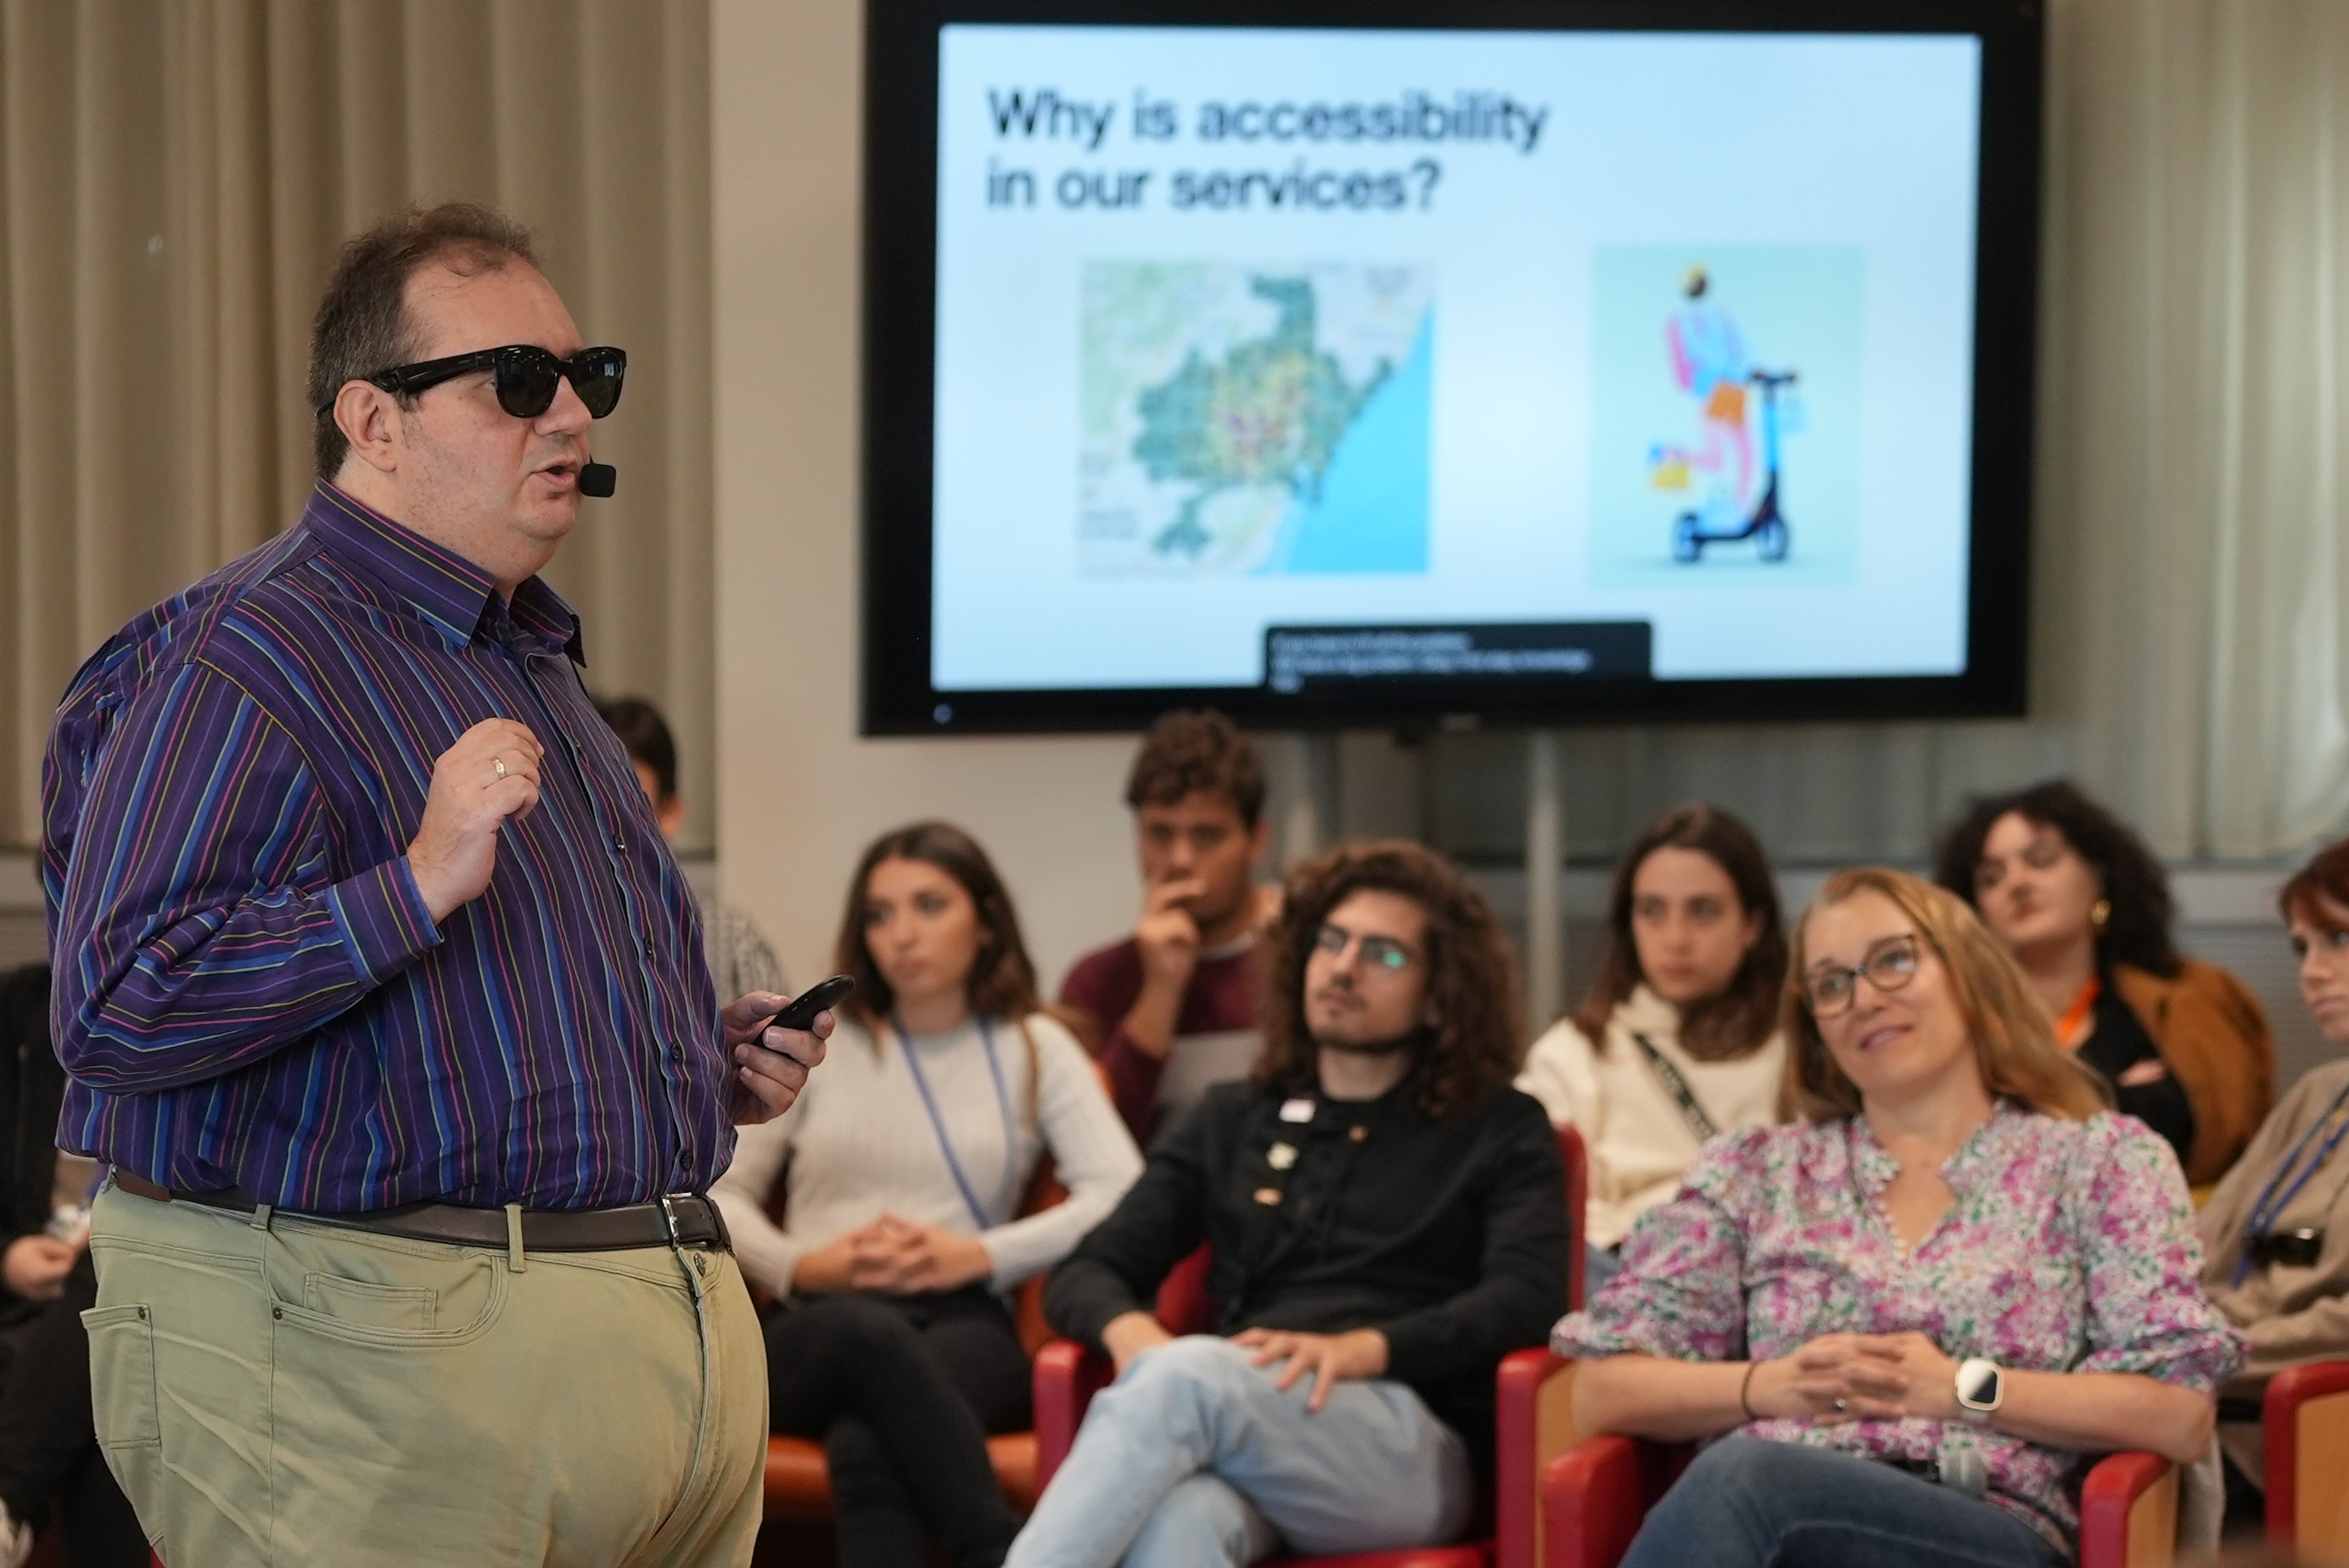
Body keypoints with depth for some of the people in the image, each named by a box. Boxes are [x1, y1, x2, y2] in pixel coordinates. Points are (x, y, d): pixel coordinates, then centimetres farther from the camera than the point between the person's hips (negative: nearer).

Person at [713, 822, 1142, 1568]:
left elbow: (1122, 1195, 3)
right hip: (818, 1330, 1)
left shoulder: (1035, 1046, 16)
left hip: (961, 1320, 0)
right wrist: (799, 1267, -4)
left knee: (864, 1446, -39)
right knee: (867, 1332, -41)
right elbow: (720, 1193, 16)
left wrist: (979, 1255, -7)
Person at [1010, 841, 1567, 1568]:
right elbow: (1084, 1274, 19)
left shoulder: (1500, 1132, 15)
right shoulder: (1232, 1119, 26)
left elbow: (1527, 1297, -3)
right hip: (1231, 1428, 3)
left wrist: (1358, 1350, -21)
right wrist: (1131, 1332, -7)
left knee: (1186, 1375, -36)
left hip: (1411, 1446, -3)